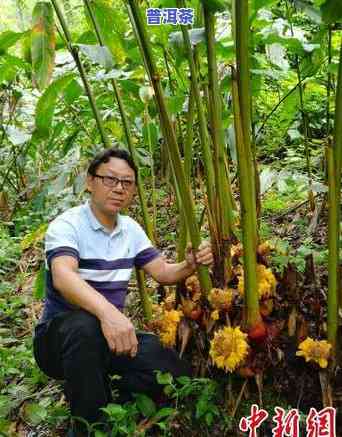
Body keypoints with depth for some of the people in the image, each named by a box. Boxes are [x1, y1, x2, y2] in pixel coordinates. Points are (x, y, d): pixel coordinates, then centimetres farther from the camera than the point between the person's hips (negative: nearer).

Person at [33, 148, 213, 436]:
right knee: (85, 326, -40)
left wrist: (190, 265, -16)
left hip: (111, 335, 5)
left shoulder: (131, 229, 5)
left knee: (177, 373, -13)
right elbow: (63, 277, -35)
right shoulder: (67, 225, -16)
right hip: (60, 335, -5)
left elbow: (163, 273, 7)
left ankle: (104, 393, 10)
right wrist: (107, 312, -54)